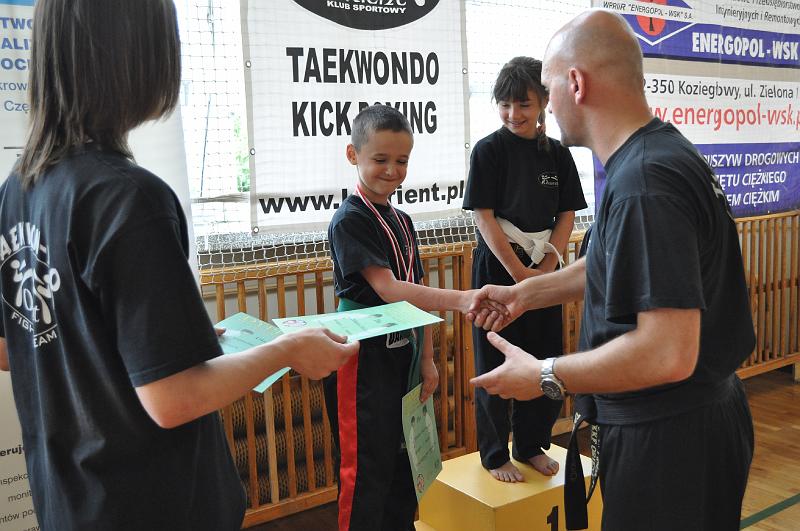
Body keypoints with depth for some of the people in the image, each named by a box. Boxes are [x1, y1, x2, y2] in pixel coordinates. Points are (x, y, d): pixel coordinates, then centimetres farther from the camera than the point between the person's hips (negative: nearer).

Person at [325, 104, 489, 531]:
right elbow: (388, 290, -24)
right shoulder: (349, 220, -14)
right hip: (364, 362, -8)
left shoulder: (402, 222, 11)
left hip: (403, 357, 8)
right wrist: (460, 300, -34)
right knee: (367, 469, 0)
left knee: (404, 460, 17)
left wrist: (427, 360, 11)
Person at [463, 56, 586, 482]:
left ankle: (531, 445, 29)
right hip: (498, 268, -4)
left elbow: (566, 216, 6)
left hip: (543, 271, 4)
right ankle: (495, 455, 20)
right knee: (496, 365, 5)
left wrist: (545, 268, -8)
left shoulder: (558, 154, 4)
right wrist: (519, 274, -14)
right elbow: (484, 218, -11)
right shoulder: (489, 150, -7)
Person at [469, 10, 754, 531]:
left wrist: (545, 377, -20)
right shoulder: (662, 151, 5)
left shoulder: (643, 182, -27)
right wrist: (526, 292, 18)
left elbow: (669, 354, -31)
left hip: (669, 433, -9)